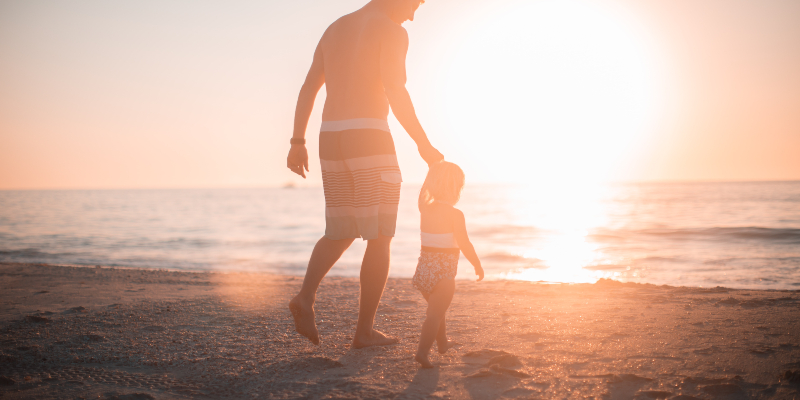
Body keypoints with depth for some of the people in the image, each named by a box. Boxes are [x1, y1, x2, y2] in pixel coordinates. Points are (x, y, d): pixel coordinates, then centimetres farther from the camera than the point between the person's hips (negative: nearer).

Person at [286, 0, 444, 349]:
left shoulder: (334, 29, 20)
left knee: (341, 235, 17)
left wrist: (298, 144, 17)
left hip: (332, 141, 7)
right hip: (370, 140, -7)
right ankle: (365, 330, 3)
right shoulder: (392, 31, -3)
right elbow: (395, 91, -17)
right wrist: (423, 145, -11)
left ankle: (306, 297, -6)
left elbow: (307, 89, 16)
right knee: (380, 238, 3)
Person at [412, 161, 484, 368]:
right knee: (435, 313, -6)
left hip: (424, 267, 7)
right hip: (444, 271, -7)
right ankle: (422, 351, -17)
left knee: (436, 308, 24)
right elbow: (464, 245, -15)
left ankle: (442, 342, 42)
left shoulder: (425, 210, 3)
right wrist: (478, 265, -1)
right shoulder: (455, 214, -14)